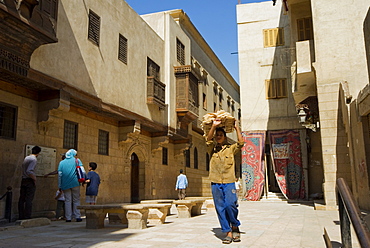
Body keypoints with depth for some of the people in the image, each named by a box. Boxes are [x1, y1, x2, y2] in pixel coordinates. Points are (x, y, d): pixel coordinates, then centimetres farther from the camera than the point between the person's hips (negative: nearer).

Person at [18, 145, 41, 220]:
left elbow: (23, 168, 17)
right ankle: (27, 217, -5)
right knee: (29, 200, -5)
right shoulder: (34, 159, -14)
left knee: (22, 199, 9)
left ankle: (21, 217, 13)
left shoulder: (26, 158, 11)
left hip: (23, 180, 8)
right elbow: (29, 171, -23)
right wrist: (34, 178, -11)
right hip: (30, 181, -8)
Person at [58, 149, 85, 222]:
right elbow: (83, 171, -3)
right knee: (76, 200, 5)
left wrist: (60, 186, 10)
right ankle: (77, 217, 2)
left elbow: (59, 174, 8)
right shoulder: (77, 160, 6)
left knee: (68, 201, 5)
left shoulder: (62, 162, 11)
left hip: (65, 185, 2)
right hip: (75, 183, -1)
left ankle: (68, 218, 4)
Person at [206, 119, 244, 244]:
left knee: (230, 204, -16)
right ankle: (228, 233, 9)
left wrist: (237, 128, 1)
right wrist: (213, 126, -16)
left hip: (229, 182, -2)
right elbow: (208, 140, -5)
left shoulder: (231, 148, 12)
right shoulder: (212, 149, 13)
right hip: (215, 183, 2)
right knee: (220, 208, 1)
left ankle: (235, 226, 10)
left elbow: (241, 142, -3)